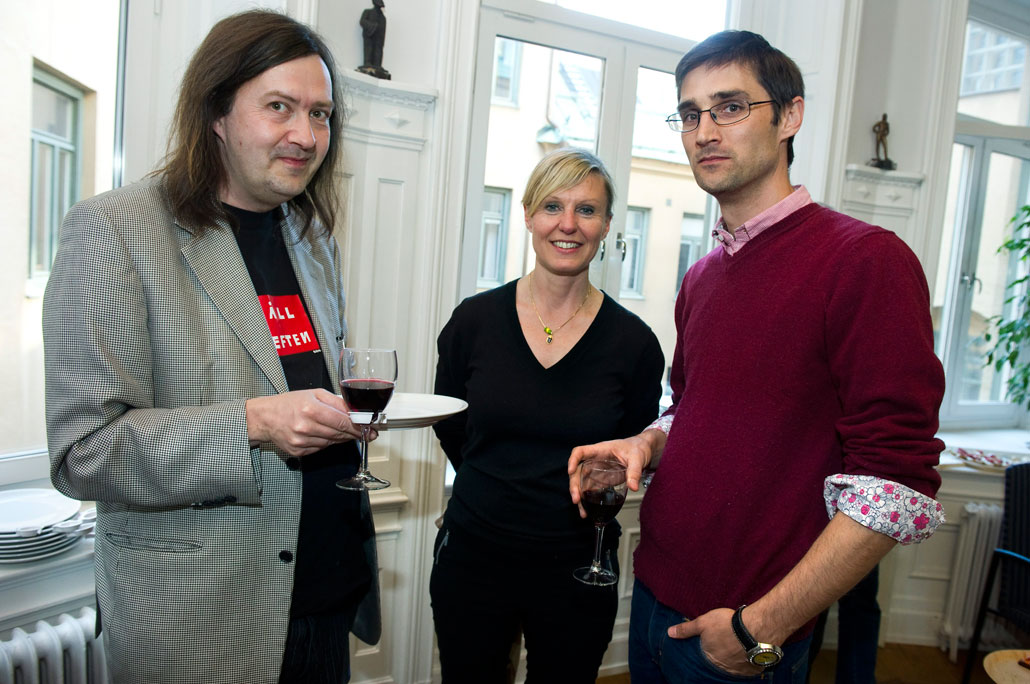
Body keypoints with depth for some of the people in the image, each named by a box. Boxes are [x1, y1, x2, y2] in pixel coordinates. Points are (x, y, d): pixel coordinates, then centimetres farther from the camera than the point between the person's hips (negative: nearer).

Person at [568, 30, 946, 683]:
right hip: (656, 593, 7)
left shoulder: (867, 259, -16)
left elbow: (898, 482, -20)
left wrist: (764, 628, -18)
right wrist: (646, 444, -3)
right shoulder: (702, 276, 7)